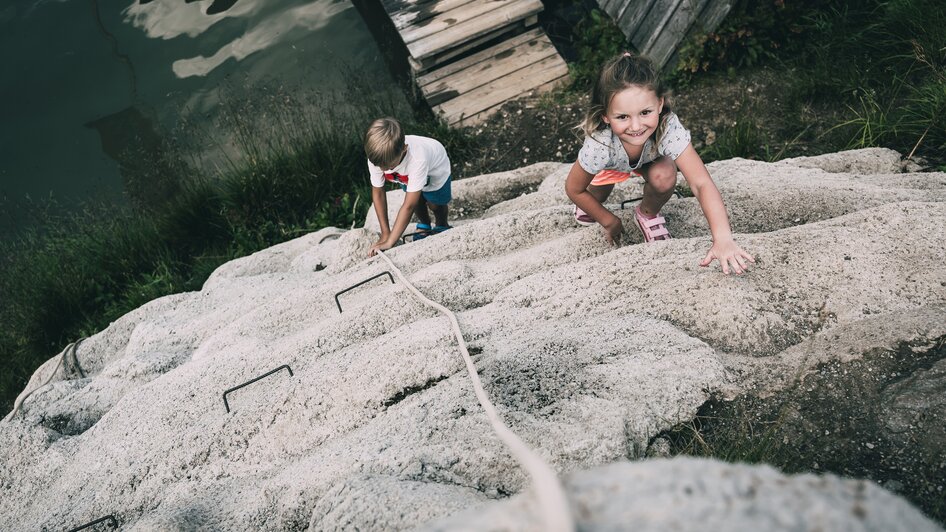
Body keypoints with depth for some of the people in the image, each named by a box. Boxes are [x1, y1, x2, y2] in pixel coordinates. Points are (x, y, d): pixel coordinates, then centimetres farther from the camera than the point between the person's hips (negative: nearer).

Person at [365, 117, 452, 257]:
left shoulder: (418, 159, -51)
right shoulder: (376, 157, -37)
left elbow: (408, 206, -47)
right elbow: (378, 193, -23)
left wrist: (389, 243, -45)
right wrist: (385, 233, -21)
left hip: (435, 168, -3)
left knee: (435, 203, -3)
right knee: (417, 199, -4)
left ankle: (441, 226, 31)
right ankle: (424, 227, 27)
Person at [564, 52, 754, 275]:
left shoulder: (668, 129, -43)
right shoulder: (599, 145, -43)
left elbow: (701, 184, -46)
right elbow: (573, 189, -25)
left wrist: (723, 239, -58)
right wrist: (608, 221, -14)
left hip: (650, 156, -2)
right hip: (612, 160, 2)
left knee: (664, 178, -28)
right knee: (599, 190, -18)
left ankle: (648, 214, 5)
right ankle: (591, 204, 21)